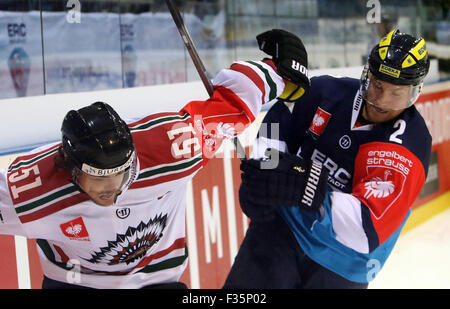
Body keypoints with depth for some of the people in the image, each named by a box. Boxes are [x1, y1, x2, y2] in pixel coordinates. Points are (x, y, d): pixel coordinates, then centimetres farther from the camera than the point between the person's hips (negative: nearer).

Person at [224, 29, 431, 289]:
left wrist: (311, 191, -44)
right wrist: (263, 169, -12)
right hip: (284, 228, 2)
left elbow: (368, 229, -31)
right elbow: (277, 123, 8)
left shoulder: (409, 152, -20)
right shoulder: (327, 92, -7)